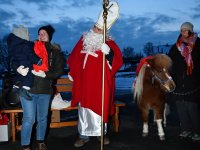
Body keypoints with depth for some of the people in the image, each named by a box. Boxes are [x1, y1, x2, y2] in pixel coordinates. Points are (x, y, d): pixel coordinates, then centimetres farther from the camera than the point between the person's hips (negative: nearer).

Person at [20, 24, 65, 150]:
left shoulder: (55, 51, 5)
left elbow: (59, 70, -1)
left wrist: (45, 74, -16)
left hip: (45, 90, 2)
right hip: (28, 88, -2)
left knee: (43, 118, 13)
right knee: (29, 118, -3)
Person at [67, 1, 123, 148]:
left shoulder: (109, 43, -3)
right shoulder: (84, 39, 7)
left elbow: (118, 62, -14)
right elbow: (74, 57, 17)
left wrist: (108, 52, -30)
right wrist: (72, 72, 18)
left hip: (100, 83, -2)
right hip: (84, 82, 3)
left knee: (100, 107, 6)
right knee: (84, 107, 7)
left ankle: (101, 133, 25)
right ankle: (84, 135, 18)